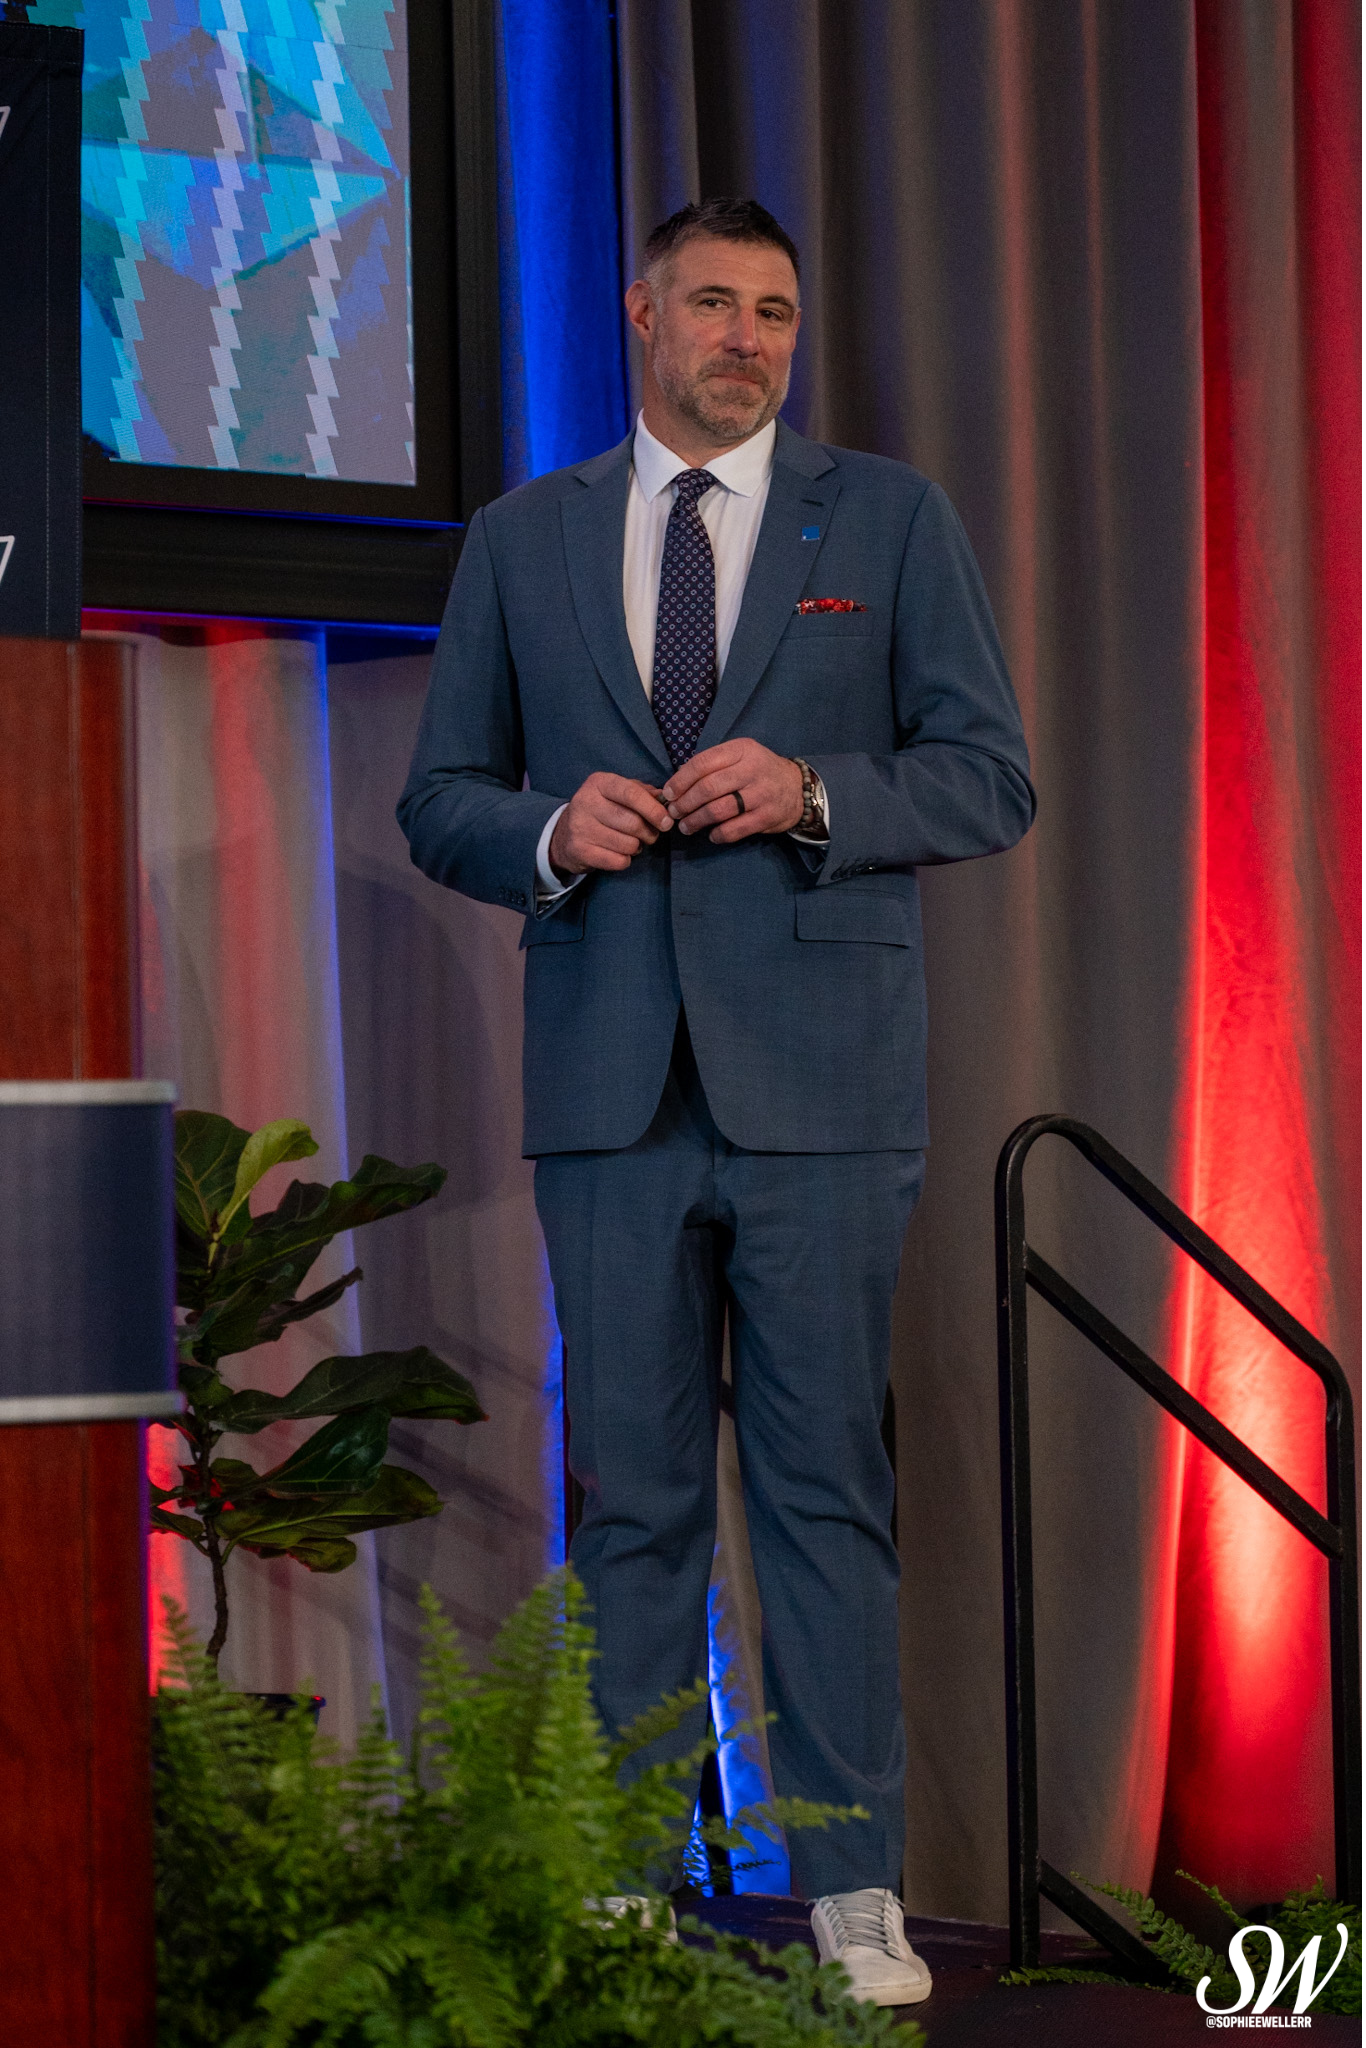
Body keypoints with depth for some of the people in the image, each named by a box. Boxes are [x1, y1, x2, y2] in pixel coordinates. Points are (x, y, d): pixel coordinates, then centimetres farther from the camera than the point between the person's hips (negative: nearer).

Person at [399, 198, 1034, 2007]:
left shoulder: (890, 518, 8)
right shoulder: (521, 540, 13)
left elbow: (990, 777, 4)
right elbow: (441, 801, 14)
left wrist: (811, 791, -14)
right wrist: (550, 831, -7)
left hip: (823, 1089, -2)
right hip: (613, 1088, 2)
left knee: (826, 1486, 0)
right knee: (633, 1496, 5)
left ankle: (852, 1889, 6)